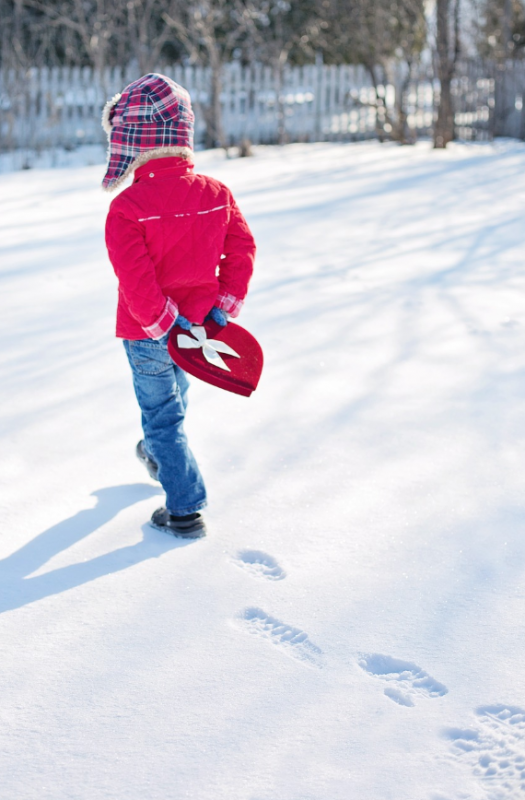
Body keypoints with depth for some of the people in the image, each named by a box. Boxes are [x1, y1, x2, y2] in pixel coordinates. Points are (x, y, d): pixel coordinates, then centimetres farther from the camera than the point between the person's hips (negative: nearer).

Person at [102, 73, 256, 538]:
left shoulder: (127, 207, -23)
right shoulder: (216, 193, -6)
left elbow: (135, 278, -26)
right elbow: (242, 250, -3)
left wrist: (161, 321, -15)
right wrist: (225, 306, 1)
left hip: (147, 333, -6)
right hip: (196, 323, 6)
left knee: (162, 413, 8)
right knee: (174, 394, 30)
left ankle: (185, 509, 9)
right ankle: (160, 456, 56)